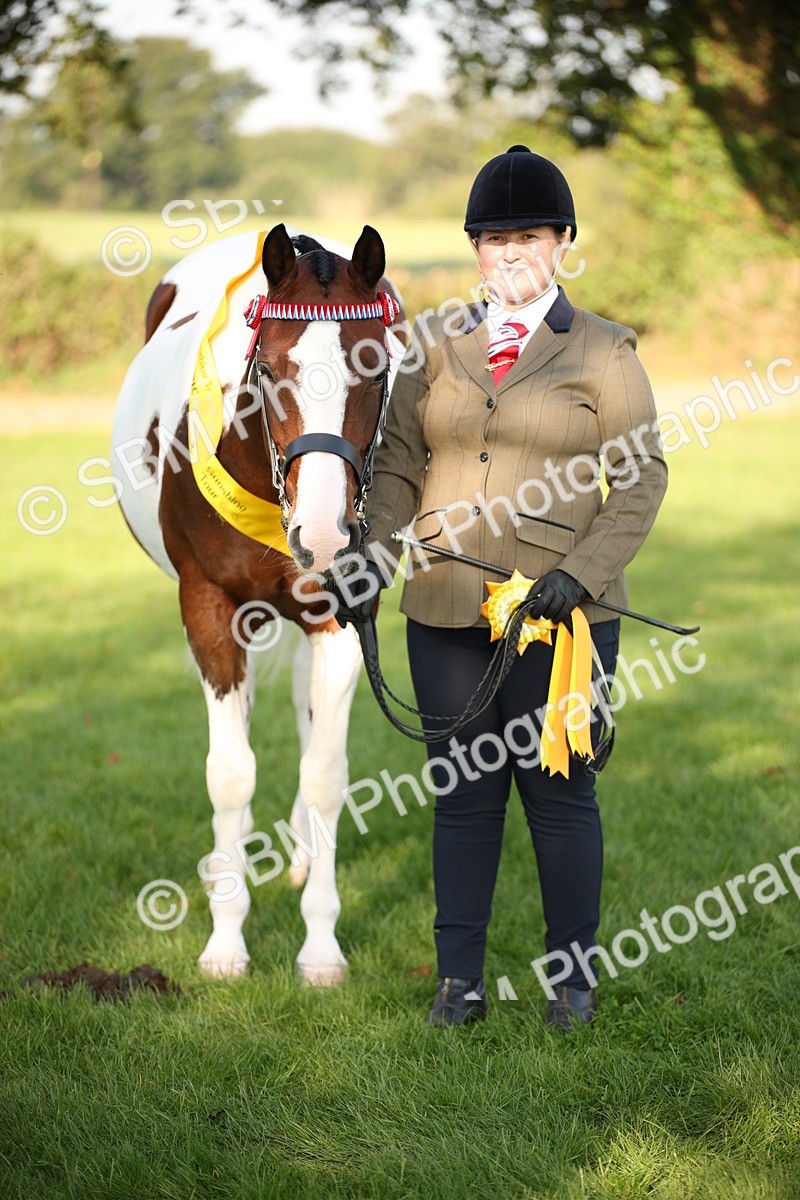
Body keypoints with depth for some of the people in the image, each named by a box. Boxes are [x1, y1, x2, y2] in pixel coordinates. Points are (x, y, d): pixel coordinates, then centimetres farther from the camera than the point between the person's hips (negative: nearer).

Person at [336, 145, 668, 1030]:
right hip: (446, 612, 3)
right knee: (462, 793, 7)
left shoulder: (604, 352, 3)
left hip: (560, 615, -2)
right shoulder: (435, 346, 11)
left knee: (559, 793, 3)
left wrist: (582, 572, -13)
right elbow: (398, 463, 14)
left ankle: (573, 974, 18)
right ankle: (458, 981, 15)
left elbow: (641, 478, 0)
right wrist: (374, 560, -1)